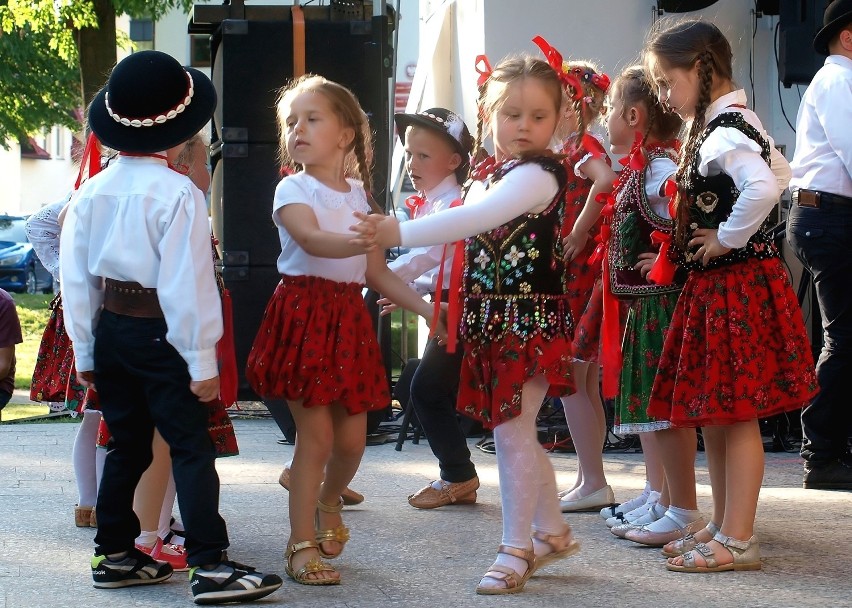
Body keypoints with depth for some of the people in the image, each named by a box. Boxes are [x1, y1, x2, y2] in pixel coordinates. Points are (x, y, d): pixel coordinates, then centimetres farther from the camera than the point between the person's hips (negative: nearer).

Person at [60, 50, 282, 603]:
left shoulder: (92, 192, 3)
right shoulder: (179, 194, -15)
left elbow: (75, 276, 7)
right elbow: (188, 284, -17)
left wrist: (86, 351, 15)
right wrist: (202, 362, -12)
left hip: (110, 328, 7)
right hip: (159, 333, -7)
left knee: (127, 445, 17)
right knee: (192, 449, -4)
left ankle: (115, 556, 23)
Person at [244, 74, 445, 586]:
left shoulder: (357, 195, 13)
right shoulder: (293, 190, -5)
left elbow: (377, 273, 14)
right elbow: (313, 241, -27)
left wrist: (428, 309, 5)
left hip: (349, 316, 5)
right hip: (304, 312, -5)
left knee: (352, 437, 6)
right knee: (316, 433, -7)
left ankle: (328, 502, 37)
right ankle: (303, 544, 3)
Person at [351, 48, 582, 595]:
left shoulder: (540, 174, -17)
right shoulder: (487, 176, 12)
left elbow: (474, 220, -31)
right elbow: (462, 234, 23)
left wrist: (399, 233, -38)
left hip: (531, 319, -9)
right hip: (490, 319, 9)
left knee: (512, 431, -5)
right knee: (517, 431, 15)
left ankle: (516, 550, 5)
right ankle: (552, 531, 31)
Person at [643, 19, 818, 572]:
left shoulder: (723, 133, -19)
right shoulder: (732, 122, 13)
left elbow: (762, 187, -36)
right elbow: (779, 173, 25)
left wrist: (729, 238, -22)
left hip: (734, 286, -10)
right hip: (718, 284, 10)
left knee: (733, 414, -6)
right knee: (713, 414, 14)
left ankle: (738, 542, -1)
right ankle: (725, 526, 22)